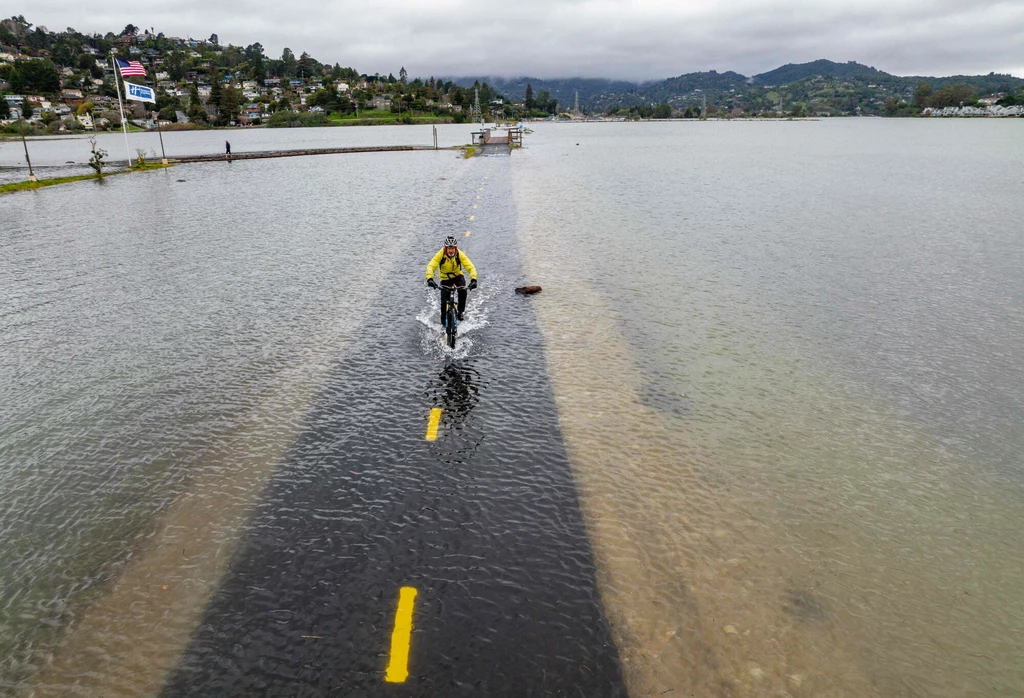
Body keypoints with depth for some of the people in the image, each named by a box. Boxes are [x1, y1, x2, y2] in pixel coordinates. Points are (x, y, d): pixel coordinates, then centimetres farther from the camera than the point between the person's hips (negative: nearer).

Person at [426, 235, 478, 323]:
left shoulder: (460, 254, -24)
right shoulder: (440, 254, -26)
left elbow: (471, 267, -31)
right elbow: (431, 266, -35)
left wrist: (473, 279, -49)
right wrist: (430, 279, -54)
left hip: (457, 276, 0)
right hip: (445, 279, 0)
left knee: (463, 290, -30)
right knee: (444, 302, -9)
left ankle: (460, 311, -6)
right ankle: (444, 322, 16)